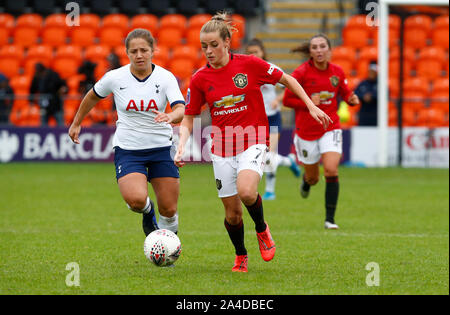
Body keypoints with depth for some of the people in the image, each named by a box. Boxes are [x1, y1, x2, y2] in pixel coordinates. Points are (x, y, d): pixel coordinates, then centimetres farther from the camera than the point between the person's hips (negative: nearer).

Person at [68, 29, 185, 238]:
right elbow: (93, 96, 13)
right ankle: (148, 211, 13)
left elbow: (181, 110, -21)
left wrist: (170, 117, -44)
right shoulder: (115, 78, -7)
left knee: (169, 210, 0)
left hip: (161, 148, 1)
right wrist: (76, 123, 21)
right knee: (136, 199, -25)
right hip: (127, 148, -1)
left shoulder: (165, 77, -8)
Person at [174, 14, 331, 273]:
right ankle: (241, 256, 30)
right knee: (232, 212, 2)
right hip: (222, 147, 3)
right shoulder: (200, 79, 0)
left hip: (253, 142, -3)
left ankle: (262, 229, 2)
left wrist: (311, 106, 1)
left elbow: (287, 79, 5)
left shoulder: (249, 64, -7)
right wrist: (181, 146, -8)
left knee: (246, 191, -29)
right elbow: (189, 118, 8)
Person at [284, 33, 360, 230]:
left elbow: (344, 93, 14)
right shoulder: (301, 73, -11)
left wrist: (352, 99, -9)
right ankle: (306, 181, 51)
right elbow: (287, 100, -6)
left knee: (331, 170, -18)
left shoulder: (337, 72, -1)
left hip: (330, 128, 1)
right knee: (313, 177, 10)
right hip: (306, 130, -1)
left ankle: (330, 219, -8)